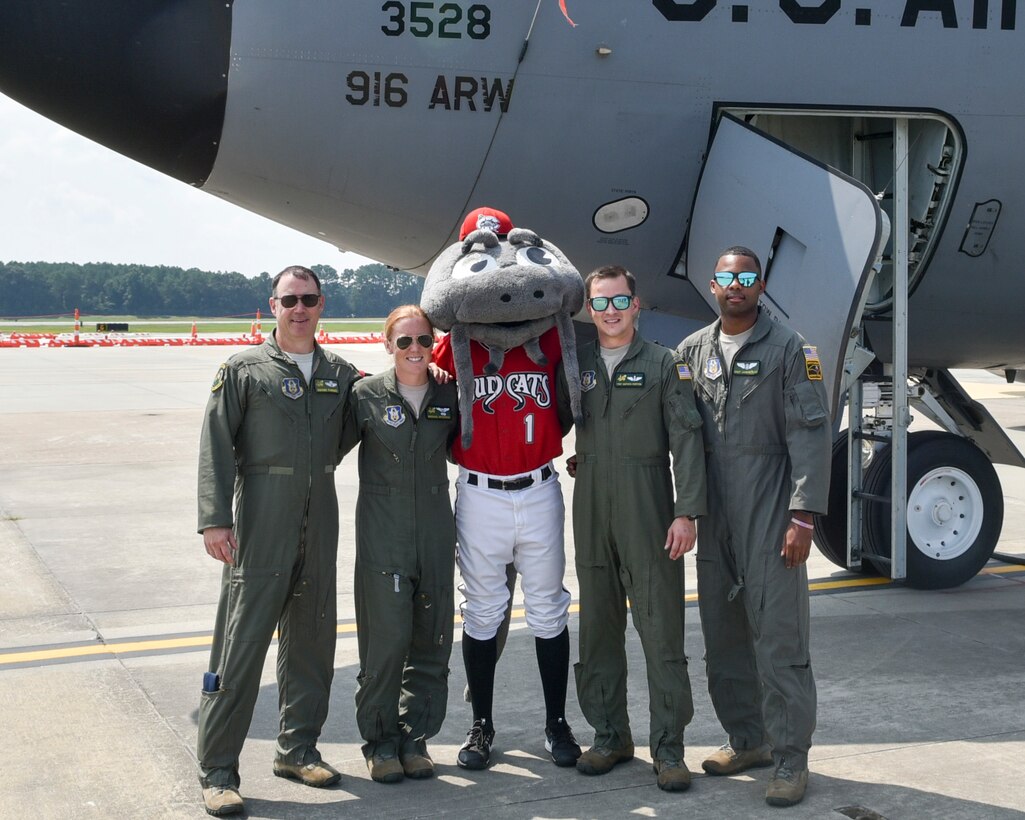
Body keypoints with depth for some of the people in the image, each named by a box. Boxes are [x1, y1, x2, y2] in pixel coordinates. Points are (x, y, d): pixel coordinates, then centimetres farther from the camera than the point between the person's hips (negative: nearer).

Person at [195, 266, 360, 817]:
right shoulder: (245, 369, 0)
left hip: (321, 519, 5)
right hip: (260, 522, -5)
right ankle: (217, 770, 1)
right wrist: (214, 519, -14)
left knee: (311, 636, 10)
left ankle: (297, 749, 24)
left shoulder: (341, 374, 13)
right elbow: (215, 446, -4)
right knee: (242, 642, -5)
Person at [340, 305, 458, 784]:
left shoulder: (448, 397, 7)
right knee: (386, 640, -6)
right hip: (382, 535, -3)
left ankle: (415, 736, 20)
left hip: (435, 534, 4)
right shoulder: (366, 396, -2)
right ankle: (380, 741, 10)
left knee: (432, 641, 6)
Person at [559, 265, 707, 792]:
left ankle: (668, 747, 3)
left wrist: (687, 512, -11)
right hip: (591, 514, 4)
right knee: (598, 628, 10)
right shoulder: (575, 366, 11)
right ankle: (609, 735, 21)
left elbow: (686, 440, -4)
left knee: (661, 630, -3)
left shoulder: (664, 364, 2)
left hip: (649, 514, -4)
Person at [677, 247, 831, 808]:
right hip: (713, 519, 5)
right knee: (723, 639, 11)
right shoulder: (692, 351, 11)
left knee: (778, 637, -5)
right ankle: (746, 740, 25)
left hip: (770, 518, -5)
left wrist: (803, 516, -14)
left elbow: (810, 436, -6)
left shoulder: (788, 349, -1)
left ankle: (789, 758, 3)